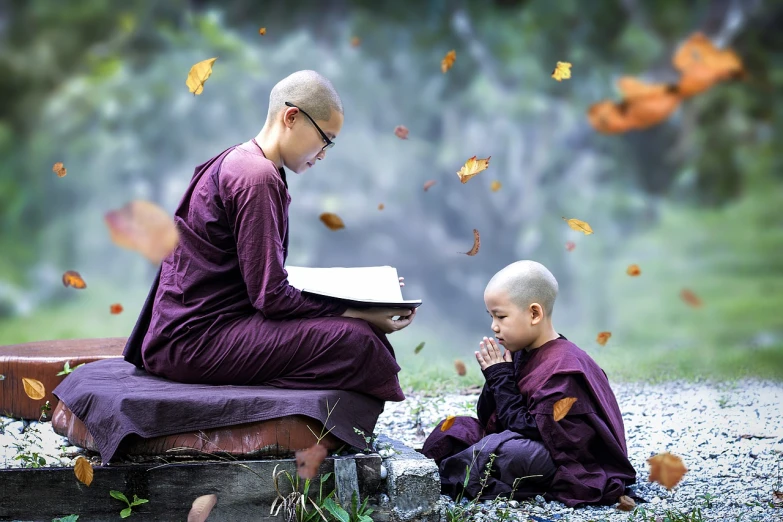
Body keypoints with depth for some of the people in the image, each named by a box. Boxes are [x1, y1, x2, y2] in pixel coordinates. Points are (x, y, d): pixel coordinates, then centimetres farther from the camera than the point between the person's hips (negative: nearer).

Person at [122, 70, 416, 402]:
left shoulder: (235, 163, 18)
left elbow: (264, 279, 19)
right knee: (357, 340, -21)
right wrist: (360, 314, -12)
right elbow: (270, 297, -18)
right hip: (195, 343, -11)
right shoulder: (257, 177, -14)